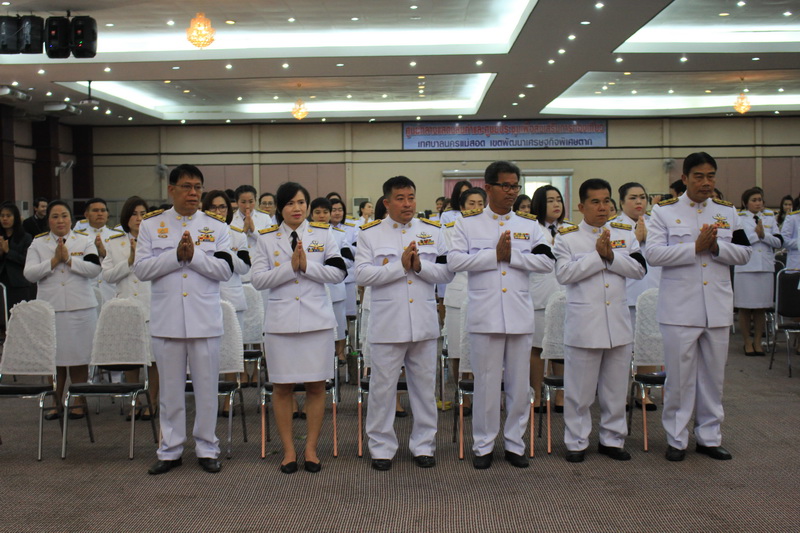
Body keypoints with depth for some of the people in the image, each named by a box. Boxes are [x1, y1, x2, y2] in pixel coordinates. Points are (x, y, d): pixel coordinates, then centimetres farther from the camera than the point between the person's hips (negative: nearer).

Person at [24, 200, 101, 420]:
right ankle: (57, 402, 17)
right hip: (50, 308, 1)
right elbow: (29, 273, -1)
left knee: (79, 357, 2)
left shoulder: (85, 241, 8)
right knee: (54, 358, 4)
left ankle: (79, 401, 12)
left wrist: (69, 259, -11)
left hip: (80, 308, -1)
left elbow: (94, 269, -6)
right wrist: (54, 261, -10)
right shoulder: (38, 244, 10)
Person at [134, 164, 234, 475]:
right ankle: (170, 450, 20)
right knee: (170, 389, 9)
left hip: (205, 318, 0)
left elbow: (225, 270, -4)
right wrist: (176, 255, -14)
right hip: (166, 318, 0)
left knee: (206, 387, 6)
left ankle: (207, 449, 18)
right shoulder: (151, 225, 5)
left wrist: (194, 255, -16)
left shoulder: (216, 226, 4)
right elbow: (141, 269, -3)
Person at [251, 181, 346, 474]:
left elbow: (338, 273, -1)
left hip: (317, 318, 0)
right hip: (280, 319, 0)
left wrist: (306, 265, -13)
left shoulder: (323, 234, 5)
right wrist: (290, 266, -13)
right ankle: (288, 450, 15)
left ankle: (311, 448, 15)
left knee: (316, 385, 3)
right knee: (282, 386, 3)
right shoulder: (267, 238, 5)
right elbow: (258, 279, -2)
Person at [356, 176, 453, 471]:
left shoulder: (433, 231, 9)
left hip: (424, 322, 3)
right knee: (383, 387, 3)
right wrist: (400, 266, -16)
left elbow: (447, 272, 3)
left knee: (425, 387, 9)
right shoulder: (370, 233, 2)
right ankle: (381, 447, 16)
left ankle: (423, 445, 22)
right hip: (387, 323, -2)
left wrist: (420, 266, -14)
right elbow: (362, 274, -9)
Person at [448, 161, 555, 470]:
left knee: (519, 384, 8)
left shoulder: (529, 226, 10)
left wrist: (512, 256, -12)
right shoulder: (468, 224, 4)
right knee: (486, 383, 3)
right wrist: (495, 255, -11)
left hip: (520, 315, 3)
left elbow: (547, 262, -1)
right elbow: (454, 260, -9)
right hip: (485, 315, -2)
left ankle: (515, 444, 20)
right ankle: (483, 446, 15)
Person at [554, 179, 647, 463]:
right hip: (583, 323, -3)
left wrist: (611, 255, -13)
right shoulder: (567, 237, -1)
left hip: (618, 322, 3)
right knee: (580, 389, 4)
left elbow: (639, 269, 0)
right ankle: (576, 442, 16)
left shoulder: (625, 233, 9)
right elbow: (563, 273, -13)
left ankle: (612, 439, 25)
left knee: (616, 388, 11)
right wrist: (597, 255, -15)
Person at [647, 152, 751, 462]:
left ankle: (709, 437, 22)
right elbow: (654, 254, -12)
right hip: (679, 307, -3)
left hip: (718, 308, 4)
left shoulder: (727, 212, 10)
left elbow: (743, 254, 7)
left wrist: (716, 247, -11)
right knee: (679, 377, 2)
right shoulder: (665, 211, -1)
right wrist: (696, 247, -17)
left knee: (713, 376, 10)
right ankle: (676, 439, 14)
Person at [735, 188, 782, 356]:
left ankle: (758, 342, 16)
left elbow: (779, 242, 5)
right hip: (745, 268, -3)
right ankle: (747, 342, 12)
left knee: (761, 308, 6)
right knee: (745, 308, 1)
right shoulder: (738, 218, 2)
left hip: (766, 268, 3)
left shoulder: (769, 218, 13)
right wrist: (757, 234, -9)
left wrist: (763, 235, -10)